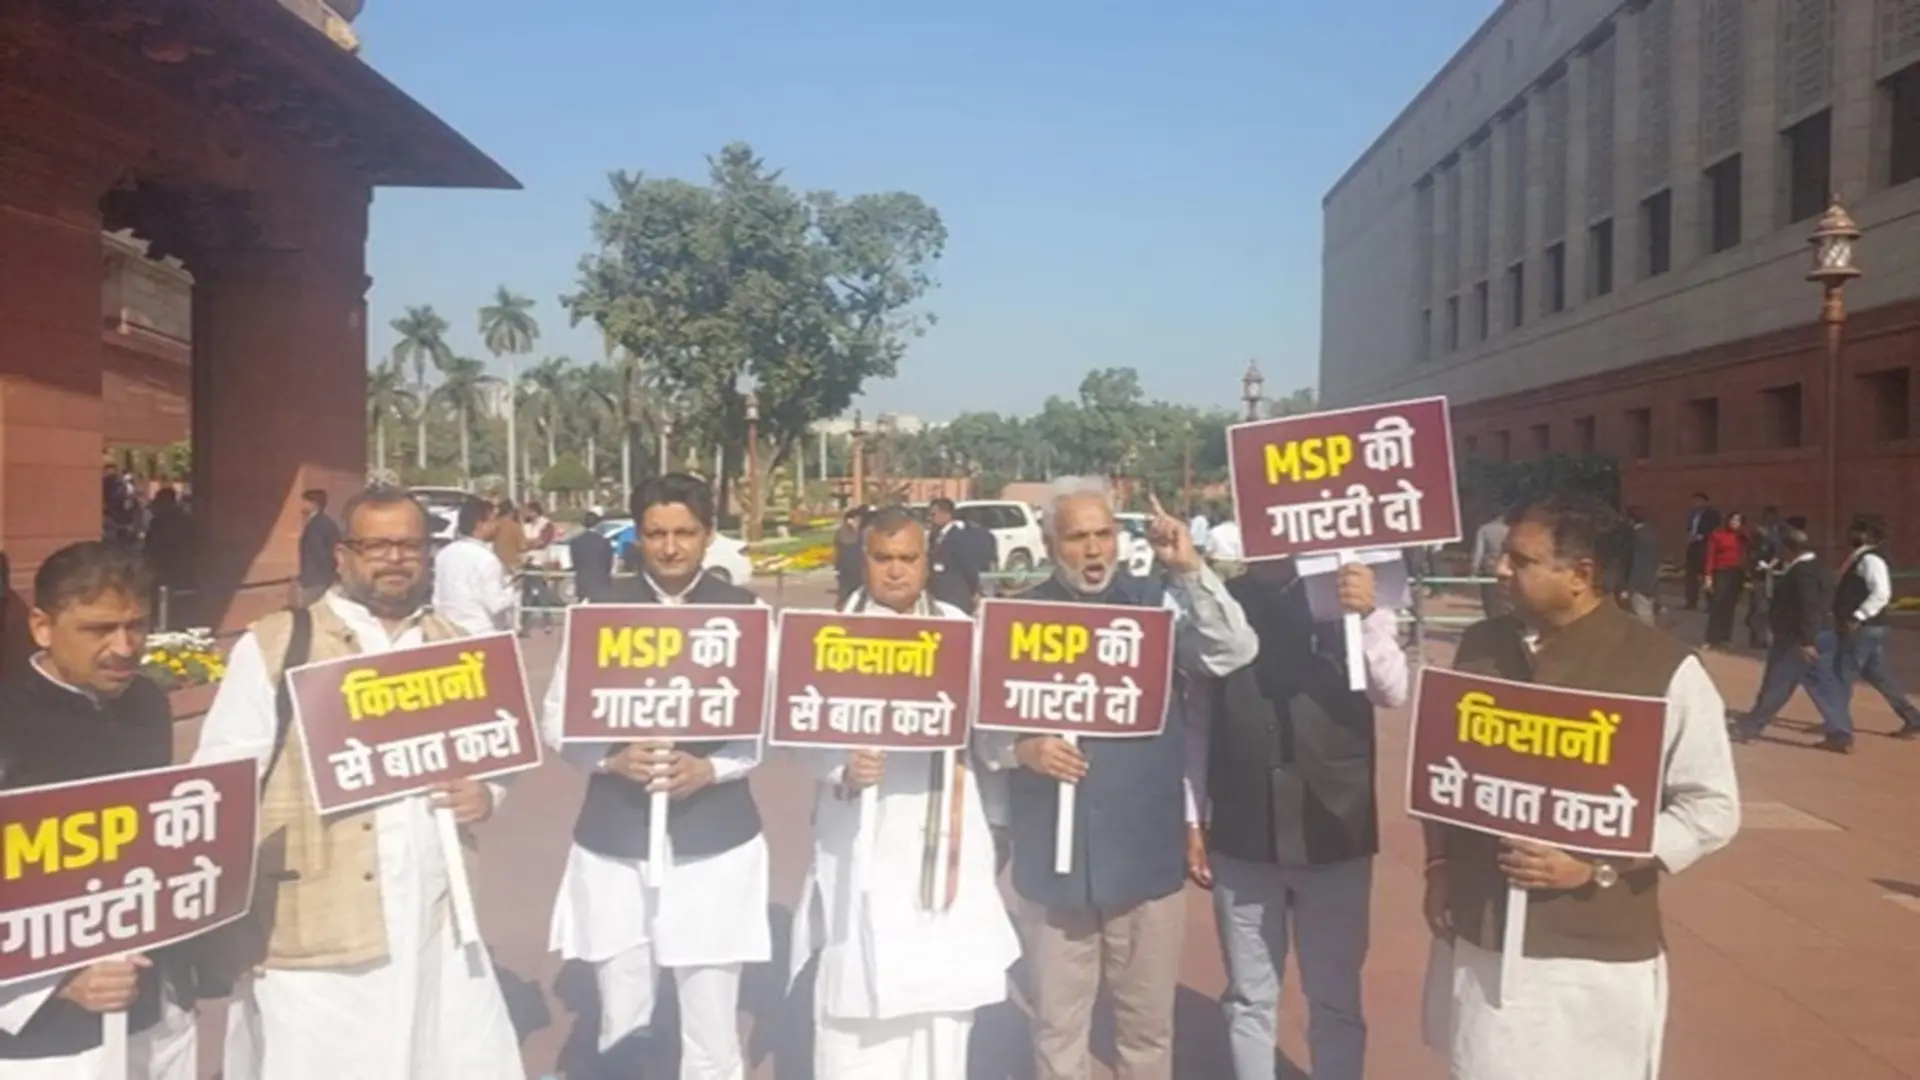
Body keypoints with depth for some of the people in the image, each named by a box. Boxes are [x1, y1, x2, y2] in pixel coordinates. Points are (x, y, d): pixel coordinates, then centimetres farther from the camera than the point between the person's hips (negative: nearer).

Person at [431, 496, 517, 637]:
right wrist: (514, 589, -3)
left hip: (451, 633, 7)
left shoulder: (443, 554, 6)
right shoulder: (486, 559, -16)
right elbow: (496, 604, -18)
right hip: (483, 634, -7)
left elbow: (438, 600, 12)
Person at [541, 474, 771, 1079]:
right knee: (621, 1029, 12)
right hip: (614, 841, 1)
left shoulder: (745, 611, 0)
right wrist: (611, 758, -15)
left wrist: (710, 767, -17)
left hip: (715, 841, -1)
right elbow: (555, 719, 3)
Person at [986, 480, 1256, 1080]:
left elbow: (1236, 652, -13)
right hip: (1053, 855, 0)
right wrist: (1022, 749, -18)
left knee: (1149, 1022, 16)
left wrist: (1192, 569, -22)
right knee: (1057, 1021, 14)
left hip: (1146, 850, 0)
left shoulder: (1156, 602, -1)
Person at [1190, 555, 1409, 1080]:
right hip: (1243, 838, 1)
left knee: (1336, 999, 12)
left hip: (1333, 834, 0)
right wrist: (1192, 822, 2)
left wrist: (1366, 616, -34)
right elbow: (1197, 724, 2)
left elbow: (1392, 692, -17)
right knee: (1249, 998, 14)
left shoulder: (1348, 598, -5)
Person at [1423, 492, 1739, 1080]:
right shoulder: (1480, 645, 4)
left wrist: (1596, 867, -17)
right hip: (1482, 940, 4)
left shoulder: (1665, 668, -10)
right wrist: (1439, 865, 6)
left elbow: (1712, 808, -8)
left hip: (1601, 955, -4)